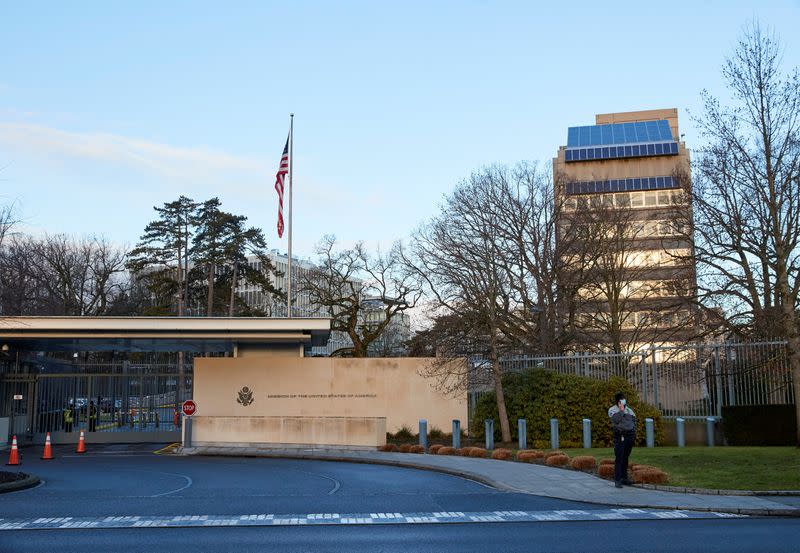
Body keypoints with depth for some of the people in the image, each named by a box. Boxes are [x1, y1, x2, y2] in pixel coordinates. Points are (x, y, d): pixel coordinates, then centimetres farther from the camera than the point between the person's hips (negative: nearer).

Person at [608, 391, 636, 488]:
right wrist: (621, 410, -11)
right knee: (619, 458, -9)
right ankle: (617, 480, -9)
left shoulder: (629, 409, 17)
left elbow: (634, 420, 20)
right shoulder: (612, 409, 0)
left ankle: (624, 477, 18)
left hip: (630, 436, 5)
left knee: (626, 458, 11)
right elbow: (616, 420, -18)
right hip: (620, 436, -5)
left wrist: (634, 432, 9)